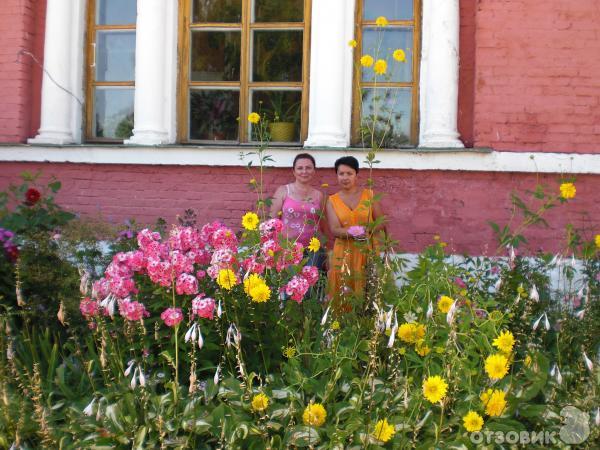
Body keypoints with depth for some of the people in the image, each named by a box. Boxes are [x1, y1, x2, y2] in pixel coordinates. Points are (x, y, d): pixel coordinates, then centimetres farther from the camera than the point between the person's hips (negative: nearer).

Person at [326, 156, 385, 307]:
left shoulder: (369, 195, 6)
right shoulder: (332, 200, 6)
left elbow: (381, 223, 4)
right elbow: (334, 230, -5)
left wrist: (366, 230, -16)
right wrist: (353, 232, -24)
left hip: (367, 253, 0)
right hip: (344, 254, 0)